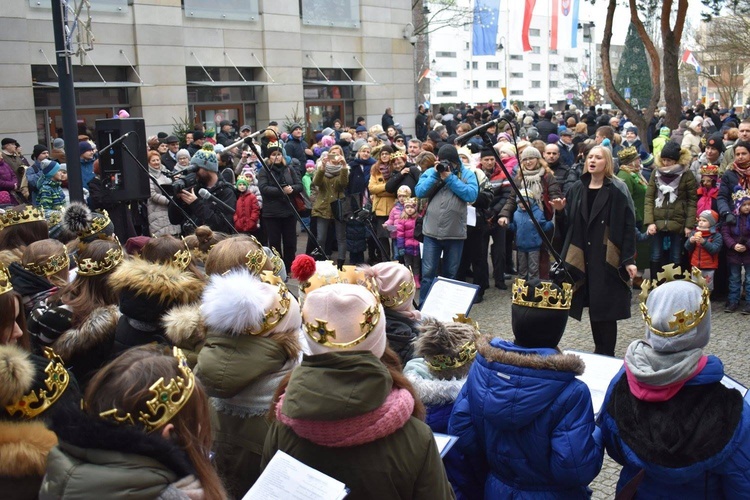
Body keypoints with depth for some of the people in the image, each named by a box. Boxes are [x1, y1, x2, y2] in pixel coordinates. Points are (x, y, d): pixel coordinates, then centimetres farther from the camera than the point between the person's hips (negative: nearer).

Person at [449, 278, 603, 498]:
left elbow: (460, 432, -7)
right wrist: (596, 434, -7)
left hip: (496, 490, 4)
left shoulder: (482, 368, -15)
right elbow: (577, 470, -26)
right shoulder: (570, 392, -27)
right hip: (551, 494, -3)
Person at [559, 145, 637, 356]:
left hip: (607, 259, -5)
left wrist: (628, 260, -15)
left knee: (605, 308, -2)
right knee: (593, 307, 10)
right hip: (582, 258, 5)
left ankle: (607, 355, 10)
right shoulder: (577, 189, 9)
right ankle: (598, 352, 23)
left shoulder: (617, 191, -6)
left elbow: (628, 227, -10)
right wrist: (560, 212, -10)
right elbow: (567, 225, 11)